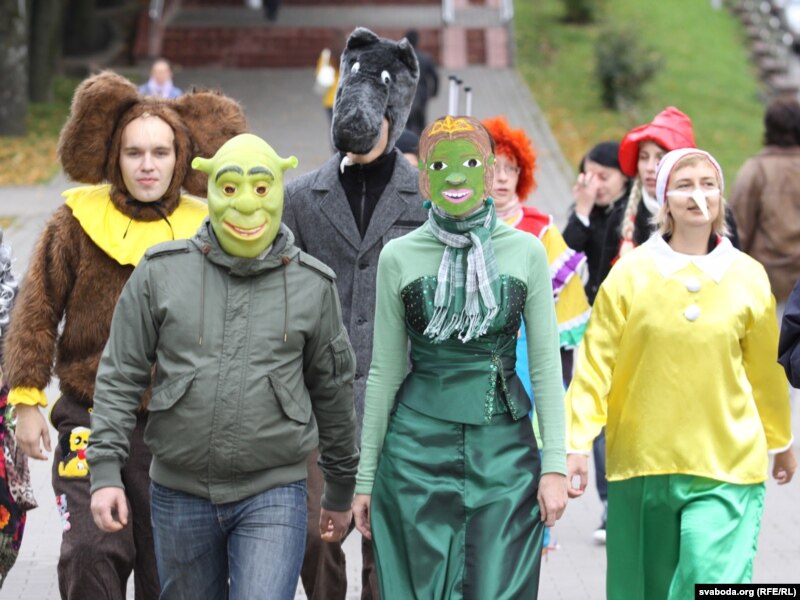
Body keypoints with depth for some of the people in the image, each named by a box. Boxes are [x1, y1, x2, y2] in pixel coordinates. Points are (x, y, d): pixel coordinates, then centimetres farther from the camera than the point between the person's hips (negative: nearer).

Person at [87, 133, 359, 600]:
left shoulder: (312, 285, 1)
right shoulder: (162, 272, 0)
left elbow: (333, 391, 11)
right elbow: (120, 377, 3)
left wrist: (341, 491, 16)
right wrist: (106, 471, -4)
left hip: (273, 496, -1)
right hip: (180, 493, 2)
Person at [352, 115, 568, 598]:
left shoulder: (527, 251, 1)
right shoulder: (399, 257, 2)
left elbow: (546, 366, 3)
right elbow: (385, 370, 7)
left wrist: (555, 465, -3)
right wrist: (366, 477, 7)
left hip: (504, 451, 0)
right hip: (418, 449, 0)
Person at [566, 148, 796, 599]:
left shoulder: (748, 277, 1)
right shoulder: (632, 272, -3)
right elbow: (596, 361, -3)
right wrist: (577, 441, -9)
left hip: (726, 466, 0)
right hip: (641, 462, 1)